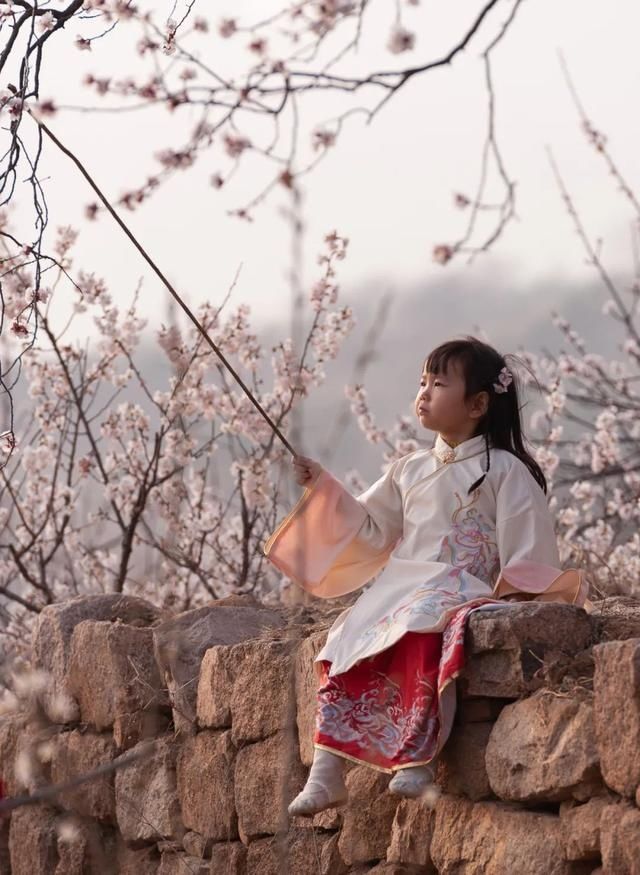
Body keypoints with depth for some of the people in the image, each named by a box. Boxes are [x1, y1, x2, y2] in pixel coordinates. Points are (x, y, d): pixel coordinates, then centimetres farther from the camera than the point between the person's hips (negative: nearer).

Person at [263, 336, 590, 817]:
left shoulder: (504, 471, 3)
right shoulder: (409, 471, 22)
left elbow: (528, 552, -2)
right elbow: (370, 527, 24)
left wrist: (515, 596, -16)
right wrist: (324, 489, 14)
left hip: (463, 591, -6)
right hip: (398, 589, 6)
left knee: (422, 635, -38)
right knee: (347, 641, -17)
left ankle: (418, 756, -43)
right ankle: (326, 773, -21)